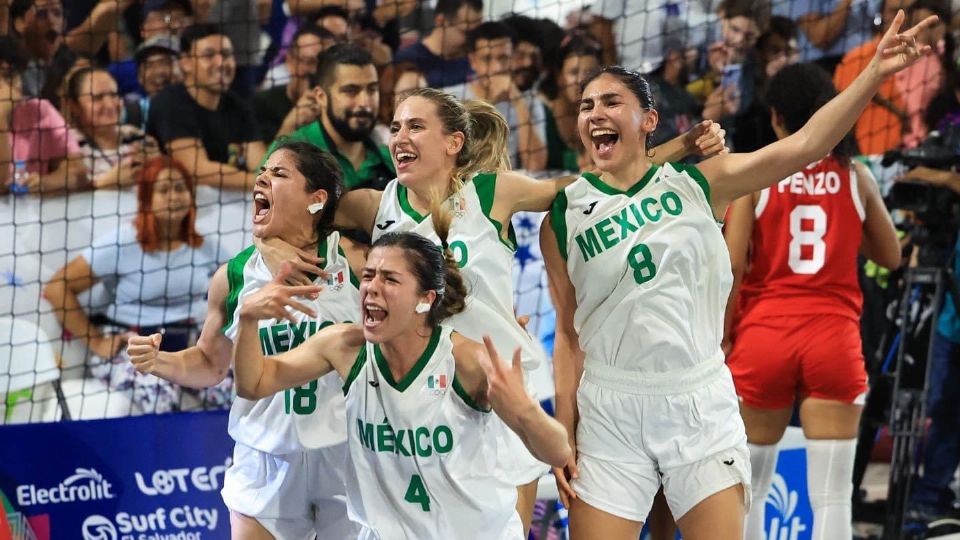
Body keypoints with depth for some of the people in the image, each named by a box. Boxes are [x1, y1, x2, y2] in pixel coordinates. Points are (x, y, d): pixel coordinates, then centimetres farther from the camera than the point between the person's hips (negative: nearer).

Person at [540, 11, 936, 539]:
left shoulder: (696, 182, 1)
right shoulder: (563, 217, 2)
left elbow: (803, 145, -7)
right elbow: (568, 335, 7)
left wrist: (875, 72, -17)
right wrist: (563, 435, 1)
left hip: (700, 401, 0)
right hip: (610, 409, 0)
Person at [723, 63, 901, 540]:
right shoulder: (855, 177, 3)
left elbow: (732, 265, -8)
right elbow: (891, 256, 13)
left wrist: (723, 334, 2)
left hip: (764, 334, -1)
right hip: (834, 335, 1)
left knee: (750, 490, 11)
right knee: (832, 496, -1)